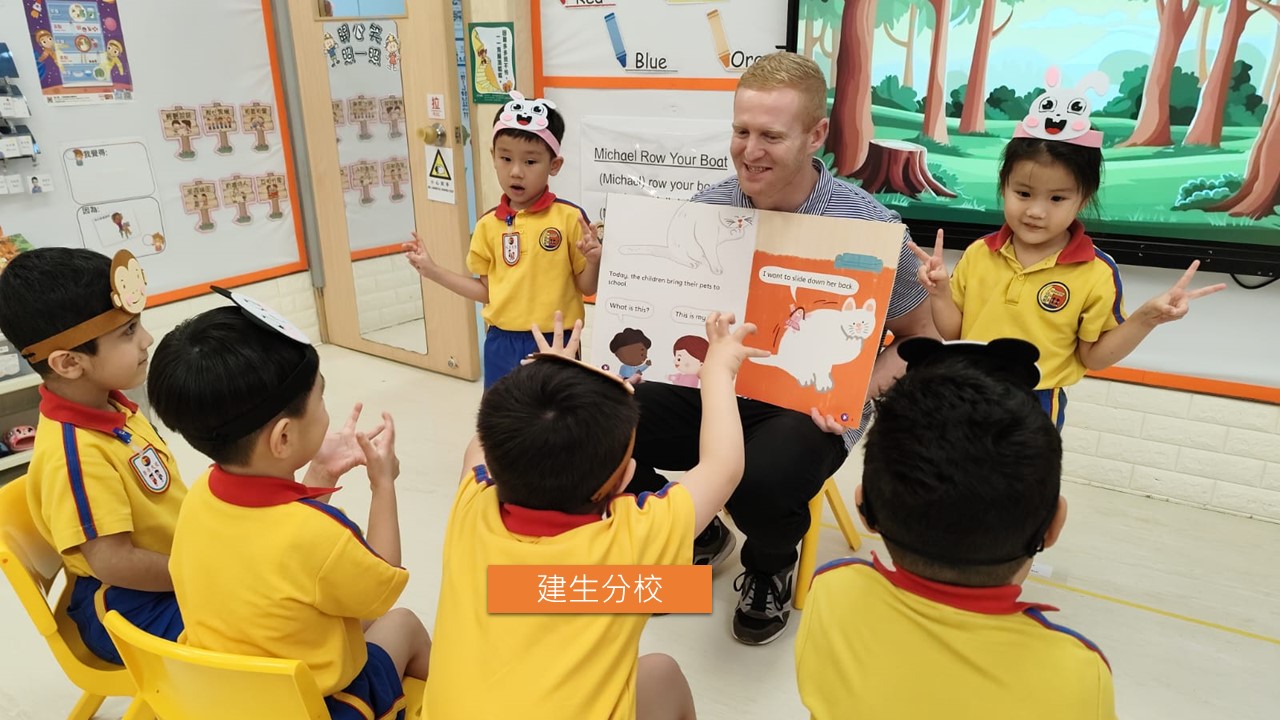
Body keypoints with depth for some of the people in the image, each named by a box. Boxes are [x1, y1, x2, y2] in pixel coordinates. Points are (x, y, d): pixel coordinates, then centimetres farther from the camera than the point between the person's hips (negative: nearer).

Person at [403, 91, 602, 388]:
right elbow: (487, 291, 9)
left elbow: (587, 287, -3)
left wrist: (593, 260, -22)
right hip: (502, 344, 4)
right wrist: (433, 270, 6)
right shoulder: (489, 225, 2)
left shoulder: (570, 218, -9)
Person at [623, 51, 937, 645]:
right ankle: (697, 536, 16)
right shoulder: (708, 208, -2)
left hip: (809, 410, -4)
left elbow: (918, 341, 0)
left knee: (760, 483, -36)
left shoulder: (868, 228, -12)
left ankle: (771, 566, 8)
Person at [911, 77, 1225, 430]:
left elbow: (1093, 355, -5)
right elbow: (953, 333, 2)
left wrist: (1145, 319, -18)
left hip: (1033, 410, -3)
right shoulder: (977, 254, -5)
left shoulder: (1097, 274, -13)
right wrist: (940, 291, -14)